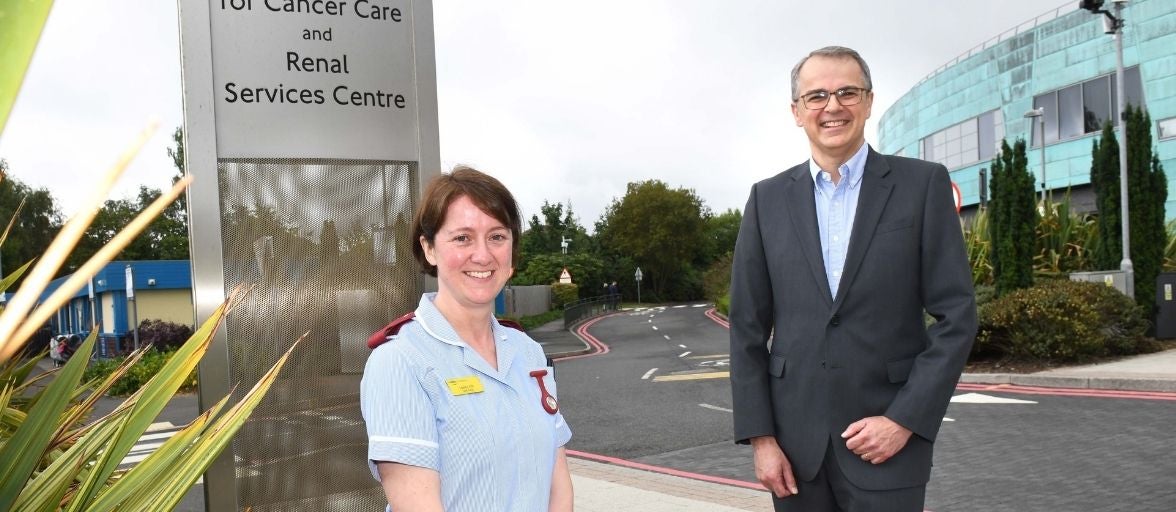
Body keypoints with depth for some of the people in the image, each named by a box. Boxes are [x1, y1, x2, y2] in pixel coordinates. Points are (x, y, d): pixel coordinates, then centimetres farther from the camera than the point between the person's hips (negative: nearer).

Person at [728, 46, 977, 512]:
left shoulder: (923, 184, -1)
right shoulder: (768, 198, 4)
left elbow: (956, 316, -3)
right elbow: (748, 327, 3)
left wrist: (905, 420, -10)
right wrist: (759, 437, -2)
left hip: (887, 439, -2)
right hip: (794, 442, 2)